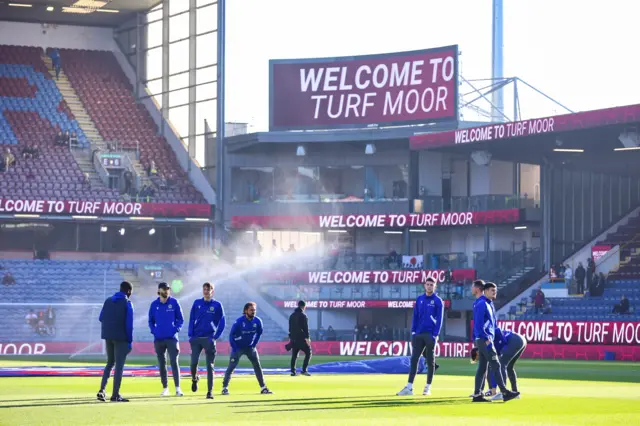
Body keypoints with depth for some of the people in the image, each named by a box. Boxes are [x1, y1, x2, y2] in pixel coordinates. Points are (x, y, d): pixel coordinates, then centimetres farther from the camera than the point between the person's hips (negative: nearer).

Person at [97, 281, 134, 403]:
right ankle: (115, 395, 0)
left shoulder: (108, 301, 8)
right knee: (119, 365, 1)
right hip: (121, 338, -5)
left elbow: (101, 318, 11)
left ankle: (102, 390, 2)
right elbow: (129, 324, -12)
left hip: (108, 337, 5)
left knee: (110, 363, 17)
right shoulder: (127, 303, -8)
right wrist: (130, 341, -7)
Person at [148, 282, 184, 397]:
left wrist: (176, 329, -9)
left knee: (174, 362, -12)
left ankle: (177, 388, -16)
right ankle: (165, 388, 15)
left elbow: (180, 319, 4)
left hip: (171, 338, -3)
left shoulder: (174, 302, 0)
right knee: (161, 364, 7)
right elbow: (151, 320, 15)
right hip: (158, 339, 3)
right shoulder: (154, 304, 5)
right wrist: (153, 330, -1)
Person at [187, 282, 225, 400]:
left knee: (210, 366, -3)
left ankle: (210, 391, 0)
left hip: (209, 339, -2)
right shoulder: (197, 303, 7)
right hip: (196, 338, 2)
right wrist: (190, 335, -1)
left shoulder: (217, 305, 1)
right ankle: (194, 379, 27)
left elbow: (222, 323, 2)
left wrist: (215, 337, -7)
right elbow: (191, 320, 9)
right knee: (194, 362, -5)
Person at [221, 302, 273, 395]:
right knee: (231, 367, -7)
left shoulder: (257, 321, -11)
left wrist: (254, 345, 3)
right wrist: (234, 349, -14)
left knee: (258, 366, 1)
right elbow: (231, 335, -14)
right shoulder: (239, 321, -22)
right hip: (238, 347, -4)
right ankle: (225, 387, 2)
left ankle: (263, 388, 8)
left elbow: (259, 333, 8)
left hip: (250, 347, 4)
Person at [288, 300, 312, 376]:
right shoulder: (303, 315, -10)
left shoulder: (292, 315, 14)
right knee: (308, 353, 1)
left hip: (293, 338, 7)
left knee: (294, 355, 11)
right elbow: (305, 327, -15)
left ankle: (293, 371, 6)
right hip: (301, 338, -7)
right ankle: (304, 370, -9)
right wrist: (307, 338, -15)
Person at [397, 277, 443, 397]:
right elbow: (415, 316, 11)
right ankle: (409, 387, -4)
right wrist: (413, 332, 3)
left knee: (430, 361, 4)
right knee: (414, 359, -2)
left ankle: (428, 387, 10)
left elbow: (439, 319, -6)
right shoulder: (419, 299, 10)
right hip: (418, 335, 4)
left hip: (430, 335, -4)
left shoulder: (438, 301, -2)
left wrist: (435, 335, -13)